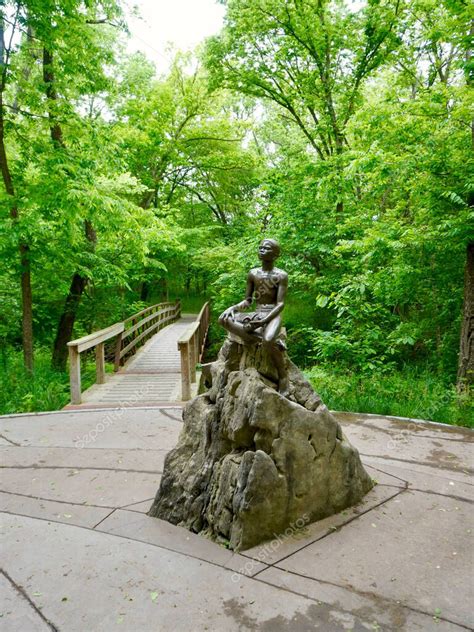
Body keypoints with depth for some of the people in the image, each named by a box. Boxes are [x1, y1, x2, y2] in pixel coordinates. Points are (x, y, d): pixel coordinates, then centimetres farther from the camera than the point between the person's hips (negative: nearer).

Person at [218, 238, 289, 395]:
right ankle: (259, 338, -28)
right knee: (223, 319, -22)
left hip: (272, 316, -5)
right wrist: (232, 308, -8)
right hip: (255, 315, 5)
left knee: (268, 341, -39)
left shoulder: (281, 275, -2)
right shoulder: (253, 273, 12)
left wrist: (264, 321, -25)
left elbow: (280, 304, -10)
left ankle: (283, 376, -16)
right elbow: (247, 301, 14)